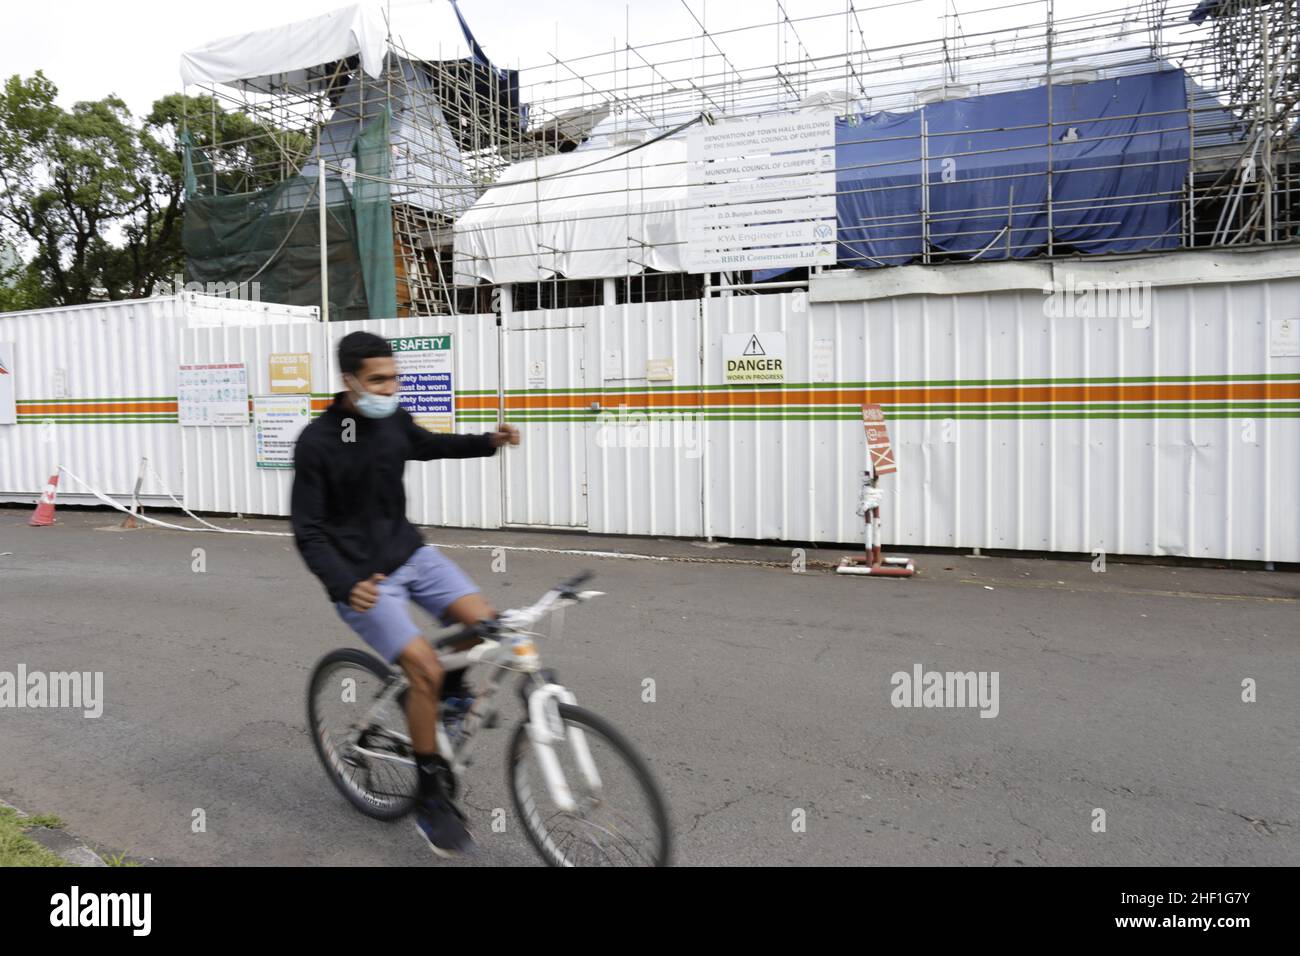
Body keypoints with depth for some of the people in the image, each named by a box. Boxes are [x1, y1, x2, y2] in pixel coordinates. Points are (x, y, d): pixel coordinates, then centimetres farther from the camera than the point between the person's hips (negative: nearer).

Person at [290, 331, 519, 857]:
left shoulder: (394, 420, -1)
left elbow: (427, 446, 22)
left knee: (486, 624, -11)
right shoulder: (317, 442, -16)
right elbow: (309, 532, -13)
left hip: (409, 552, 6)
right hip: (361, 576, -6)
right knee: (425, 668, -18)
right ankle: (432, 797, 1)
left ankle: (442, 715, 17)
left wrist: (488, 442, 7)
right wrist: (345, 585, -28)